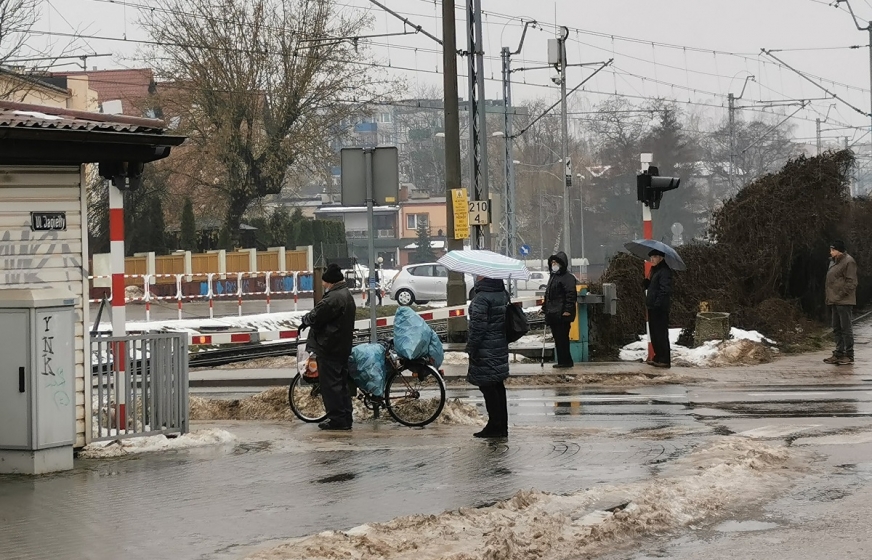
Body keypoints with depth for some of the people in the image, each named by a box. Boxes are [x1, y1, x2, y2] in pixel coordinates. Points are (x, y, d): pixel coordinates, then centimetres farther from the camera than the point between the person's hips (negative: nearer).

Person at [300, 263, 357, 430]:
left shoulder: (333, 298, -21)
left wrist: (305, 319, 1)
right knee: (342, 382, 14)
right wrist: (309, 320, 12)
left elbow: (315, 317, -19)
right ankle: (345, 418, 18)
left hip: (329, 348, -10)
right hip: (343, 346, 10)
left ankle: (337, 418, -4)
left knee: (330, 384, -4)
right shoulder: (347, 295, 13)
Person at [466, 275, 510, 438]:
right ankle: (502, 426, 18)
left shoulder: (481, 299, -19)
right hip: (501, 348, 9)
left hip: (486, 352, -9)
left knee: (488, 388, -2)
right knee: (498, 387, 14)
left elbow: (477, 328, -20)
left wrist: (471, 348, -12)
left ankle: (495, 426, 0)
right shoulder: (503, 294, 9)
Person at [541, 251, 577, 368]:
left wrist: (568, 310, -23)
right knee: (557, 338, 10)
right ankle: (562, 361, 14)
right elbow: (547, 295, 29)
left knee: (562, 338, -10)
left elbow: (571, 295, -17)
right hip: (553, 314, 10)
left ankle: (566, 361, -6)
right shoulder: (552, 277, 22)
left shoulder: (567, 278, -8)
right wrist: (544, 307, 25)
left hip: (562, 315, -10)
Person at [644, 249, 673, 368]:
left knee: (661, 334, -7)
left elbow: (665, 290, -21)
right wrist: (647, 283, 2)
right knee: (654, 333, 16)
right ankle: (658, 357, 24)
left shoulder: (664, 271, -14)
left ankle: (665, 360, -4)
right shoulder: (655, 270, 18)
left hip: (660, 308, -10)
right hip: (653, 307, 10)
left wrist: (657, 303, -26)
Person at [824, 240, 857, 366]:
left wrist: (841, 295, -18)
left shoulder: (848, 261, -11)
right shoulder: (833, 262, 17)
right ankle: (839, 353, 19)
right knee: (837, 329, 13)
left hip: (843, 301, -9)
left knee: (846, 328, -6)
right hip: (834, 301, 9)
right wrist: (830, 299, 15)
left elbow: (851, 282, -15)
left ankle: (849, 355, -3)